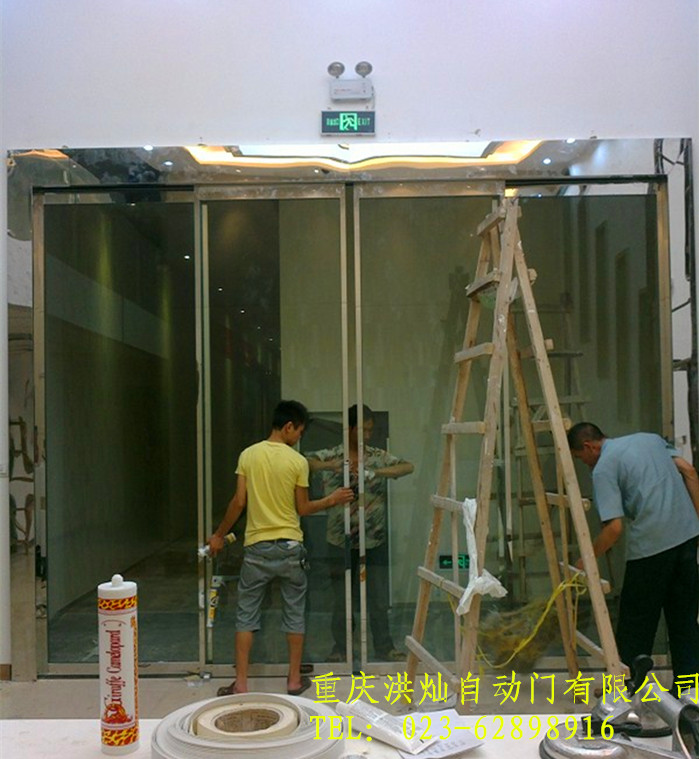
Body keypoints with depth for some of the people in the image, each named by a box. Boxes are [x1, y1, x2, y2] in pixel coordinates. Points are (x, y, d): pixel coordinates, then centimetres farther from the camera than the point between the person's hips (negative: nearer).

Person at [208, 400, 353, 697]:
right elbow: (303, 509, -1)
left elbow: (239, 502, -2)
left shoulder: (248, 455, -2)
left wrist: (219, 535, 9)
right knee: (294, 613, 11)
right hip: (290, 547, -1)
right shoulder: (298, 461, -7)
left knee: (247, 614, 8)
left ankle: (241, 683, 9)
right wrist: (331, 500, 15)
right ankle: (295, 679, 18)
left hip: (256, 547, 1)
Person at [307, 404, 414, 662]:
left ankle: (385, 647, 23)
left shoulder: (379, 457, 1)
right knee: (342, 597, 10)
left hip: (375, 539, 2)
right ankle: (340, 648, 25)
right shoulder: (331, 456, -4)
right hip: (341, 540, -1)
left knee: (379, 597, 9)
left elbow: (408, 467, -11)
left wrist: (375, 472, -25)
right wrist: (330, 466, -34)